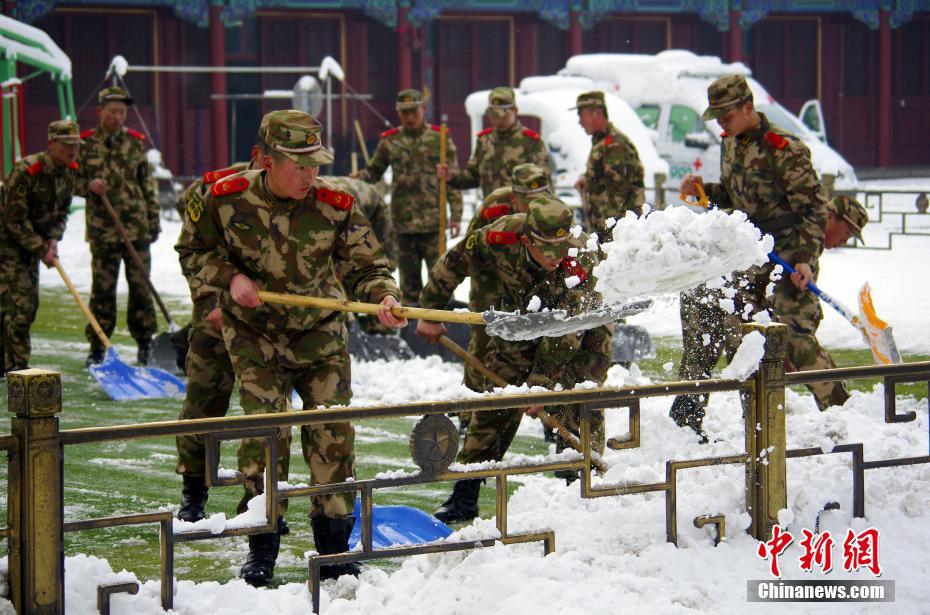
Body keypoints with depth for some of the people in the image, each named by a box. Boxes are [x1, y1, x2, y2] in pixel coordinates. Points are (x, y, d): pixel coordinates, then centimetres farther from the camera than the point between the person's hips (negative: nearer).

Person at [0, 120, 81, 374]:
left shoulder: (71, 172, -1)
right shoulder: (25, 171, -26)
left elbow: (61, 211, 11)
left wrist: (53, 239, -6)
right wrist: (41, 249, -19)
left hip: (33, 242, 8)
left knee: (29, 302, 9)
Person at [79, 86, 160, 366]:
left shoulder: (136, 142, 7)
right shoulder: (85, 144, 1)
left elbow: (148, 185, 11)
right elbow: (73, 180, 7)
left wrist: (153, 220, 8)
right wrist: (89, 186, -14)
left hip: (137, 228, 1)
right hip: (102, 230, -1)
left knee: (140, 285, 4)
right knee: (102, 288, 2)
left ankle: (145, 342, 15)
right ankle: (97, 347, 10)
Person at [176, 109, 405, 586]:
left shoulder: (336, 206, -15)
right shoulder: (226, 199, -15)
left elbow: (365, 266, -8)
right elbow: (193, 251, 1)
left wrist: (383, 297, -28)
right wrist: (230, 277, -16)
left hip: (319, 331, 1)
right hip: (253, 332, -1)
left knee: (332, 429, -1)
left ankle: (333, 544, 14)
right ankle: (262, 545, 4)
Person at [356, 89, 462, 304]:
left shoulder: (440, 138, 2)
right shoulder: (390, 141, 6)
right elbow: (374, 172, 15)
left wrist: (456, 214, -2)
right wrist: (360, 177, -8)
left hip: (434, 221, -2)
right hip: (404, 222, 2)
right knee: (408, 275, 9)